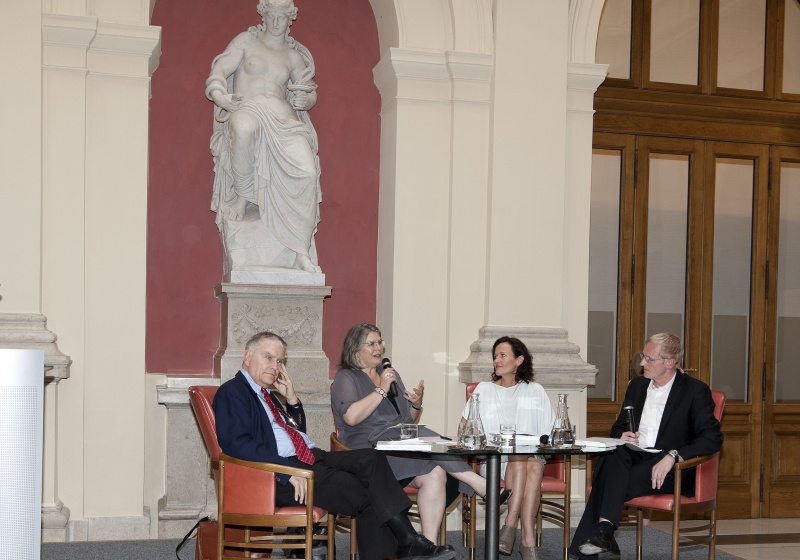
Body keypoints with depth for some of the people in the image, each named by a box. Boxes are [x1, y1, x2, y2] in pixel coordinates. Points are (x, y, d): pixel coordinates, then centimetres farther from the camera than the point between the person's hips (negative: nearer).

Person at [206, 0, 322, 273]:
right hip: (246, 109, -3)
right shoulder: (245, 41, 14)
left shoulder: (294, 56, 23)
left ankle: (302, 253, -23)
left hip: (282, 117, 3)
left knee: (307, 172, -26)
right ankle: (242, 195, -19)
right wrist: (219, 96, -19)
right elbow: (218, 72, 4)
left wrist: (305, 100, -2)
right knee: (245, 128, -45)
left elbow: (311, 94, 24)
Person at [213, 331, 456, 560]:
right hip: (278, 475, -9)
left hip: (311, 457, 9)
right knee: (366, 494, -20)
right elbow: (238, 444, -18)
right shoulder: (231, 392, -4)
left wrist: (291, 399, 12)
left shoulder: (266, 394, 23)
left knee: (370, 459, -13)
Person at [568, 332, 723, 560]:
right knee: (614, 455, -33)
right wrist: (622, 436, -1)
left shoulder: (696, 390, -1)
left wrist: (672, 455, -26)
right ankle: (604, 532, -42)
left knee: (612, 479, -32)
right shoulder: (637, 385, 18)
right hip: (635, 456, 5)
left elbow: (713, 438, -12)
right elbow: (618, 427, 26)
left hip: (672, 468, -5)